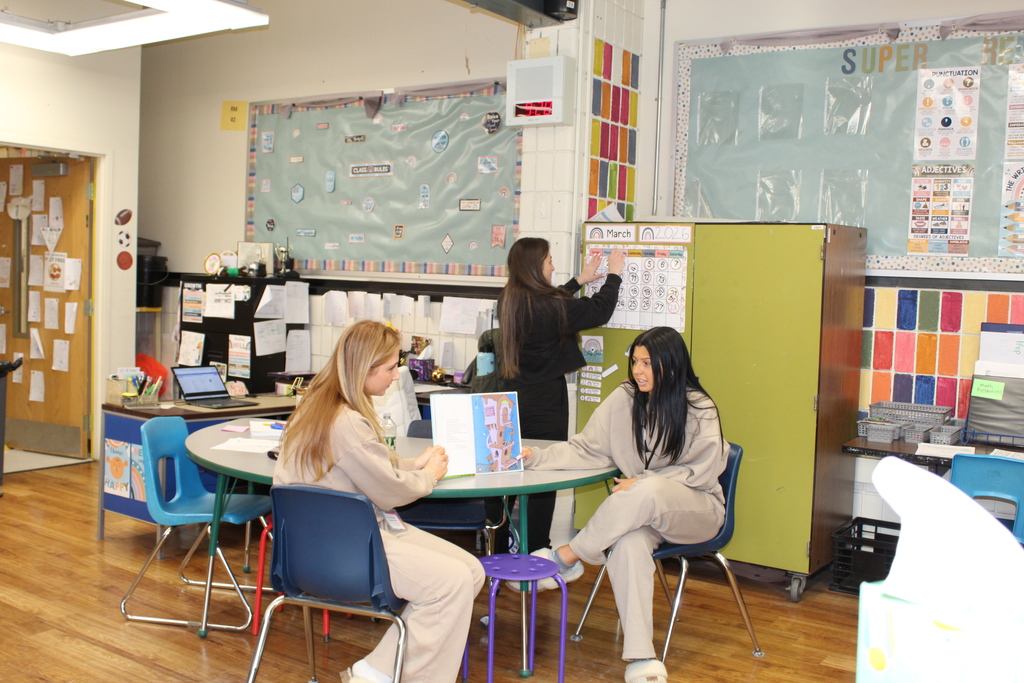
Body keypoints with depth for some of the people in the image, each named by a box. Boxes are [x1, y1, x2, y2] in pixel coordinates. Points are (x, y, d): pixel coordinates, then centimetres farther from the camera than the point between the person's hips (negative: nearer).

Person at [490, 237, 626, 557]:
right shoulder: (548, 306, -19)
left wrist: (579, 280, 29)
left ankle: (496, 547, 25)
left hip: (513, 397, 8)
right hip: (545, 401, -8)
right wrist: (613, 274, 6)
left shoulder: (508, 301, 4)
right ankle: (535, 556, 8)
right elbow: (599, 310, -9)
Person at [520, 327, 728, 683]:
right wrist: (537, 457, -18)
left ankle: (567, 557, -22)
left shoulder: (699, 409, -6)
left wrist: (642, 481, -20)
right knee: (628, 544, -34)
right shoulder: (623, 399, 0)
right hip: (643, 510, 3)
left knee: (647, 491, -37)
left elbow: (704, 471, -10)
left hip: (697, 512, -2)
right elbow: (586, 449, -2)